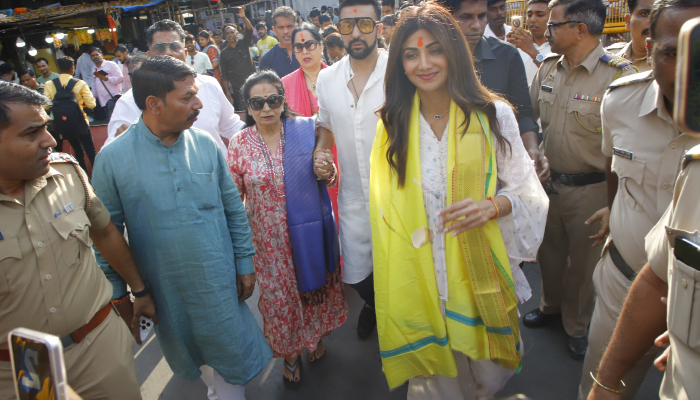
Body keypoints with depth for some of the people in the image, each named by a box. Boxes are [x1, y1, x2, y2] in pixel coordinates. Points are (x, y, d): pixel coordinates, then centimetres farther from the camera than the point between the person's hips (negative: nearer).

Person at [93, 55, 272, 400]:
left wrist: (245, 262, 3)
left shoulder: (206, 144, -6)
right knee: (185, 358, 23)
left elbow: (233, 207, 1)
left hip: (220, 282, 1)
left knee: (230, 357, 12)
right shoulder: (112, 158, -13)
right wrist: (117, 294, -1)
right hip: (163, 291, 0)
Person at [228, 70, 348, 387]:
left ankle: (315, 336, 50)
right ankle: (289, 354, 41)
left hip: (310, 232, 1)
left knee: (314, 285, 19)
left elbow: (330, 180, 8)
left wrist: (326, 170, -11)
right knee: (279, 297, 14)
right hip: (270, 241, 0)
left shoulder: (306, 129, -7)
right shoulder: (239, 144, -7)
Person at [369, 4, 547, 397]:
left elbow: (527, 192, -3)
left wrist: (492, 206, -25)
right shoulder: (392, 123, -1)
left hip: (481, 272, -1)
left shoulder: (494, 115, -6)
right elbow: (386, 206, 7)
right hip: (420, 274, 1)